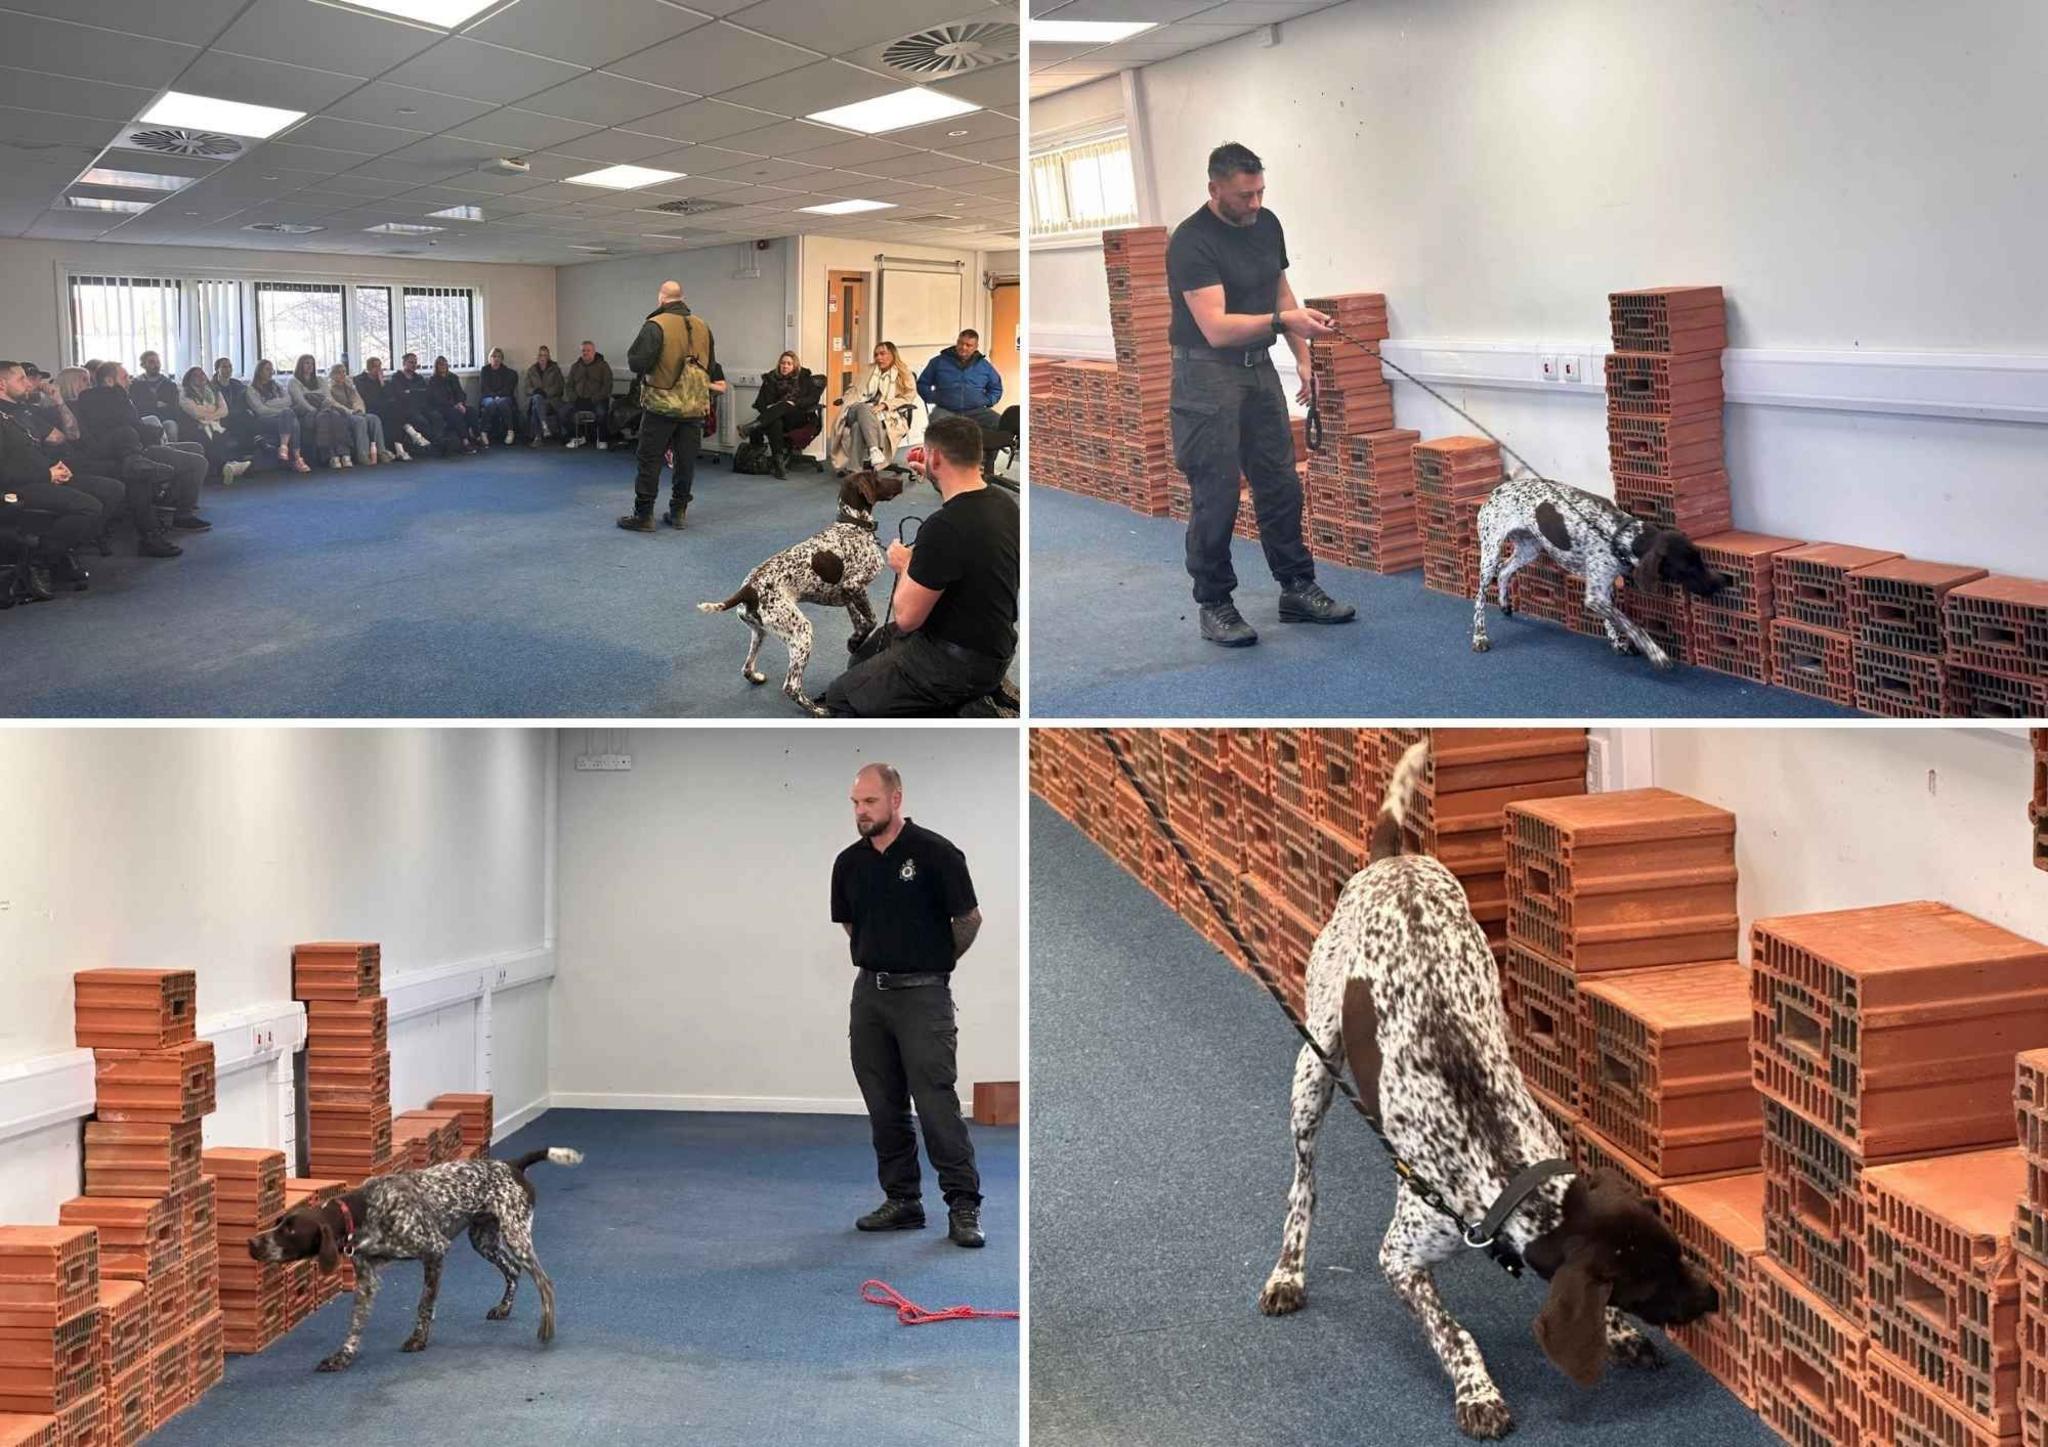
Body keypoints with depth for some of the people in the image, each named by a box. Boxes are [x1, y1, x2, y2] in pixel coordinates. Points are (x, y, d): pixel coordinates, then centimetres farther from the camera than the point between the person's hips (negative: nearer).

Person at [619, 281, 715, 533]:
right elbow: (711, 367, 13)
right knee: (686, 462, 11)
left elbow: (636, 363, -15)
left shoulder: (656, 326, -13)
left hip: (662, 405, -5)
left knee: (650, 460, 2)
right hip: (695, 406, 5)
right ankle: (678, 512, 16)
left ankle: (643, 515, 3)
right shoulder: (702, 326, 6)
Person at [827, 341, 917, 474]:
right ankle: (874, 449, -54)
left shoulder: (904, 375, 12)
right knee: (862, 407, -38)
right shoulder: (870, 372, 28)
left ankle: (853, 468, -49)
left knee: (858, 425, -38)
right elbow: (858, 392, 24)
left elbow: (908, 397, -1)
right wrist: (846, 399, 1)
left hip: (889, 416, -4)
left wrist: (884, 405, -15)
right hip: (862, 410, 4)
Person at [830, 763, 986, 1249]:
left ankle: (964, 1205, -5)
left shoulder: (935, 852, -10)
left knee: (936, 1102, -9)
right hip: (869, 991, 6)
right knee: (884, 1106, 9)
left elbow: (969, 919, -2)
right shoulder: (849, 862, 7)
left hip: (922, 994, -6)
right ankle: (902, 1200, 18)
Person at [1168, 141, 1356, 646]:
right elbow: (1217, 328, -29)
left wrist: (1303, 357, 10)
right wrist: (1283, 320, -39)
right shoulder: (1192, 242, -21)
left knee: (1280, 485, 11)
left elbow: (1280, 292, 17)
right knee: (1216, 494, -5)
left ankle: (1298, 589, 21)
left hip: (1259, 368, 8)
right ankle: (1214, 604, 7)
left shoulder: (1267, 225, 4)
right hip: (1207, 373, -8)